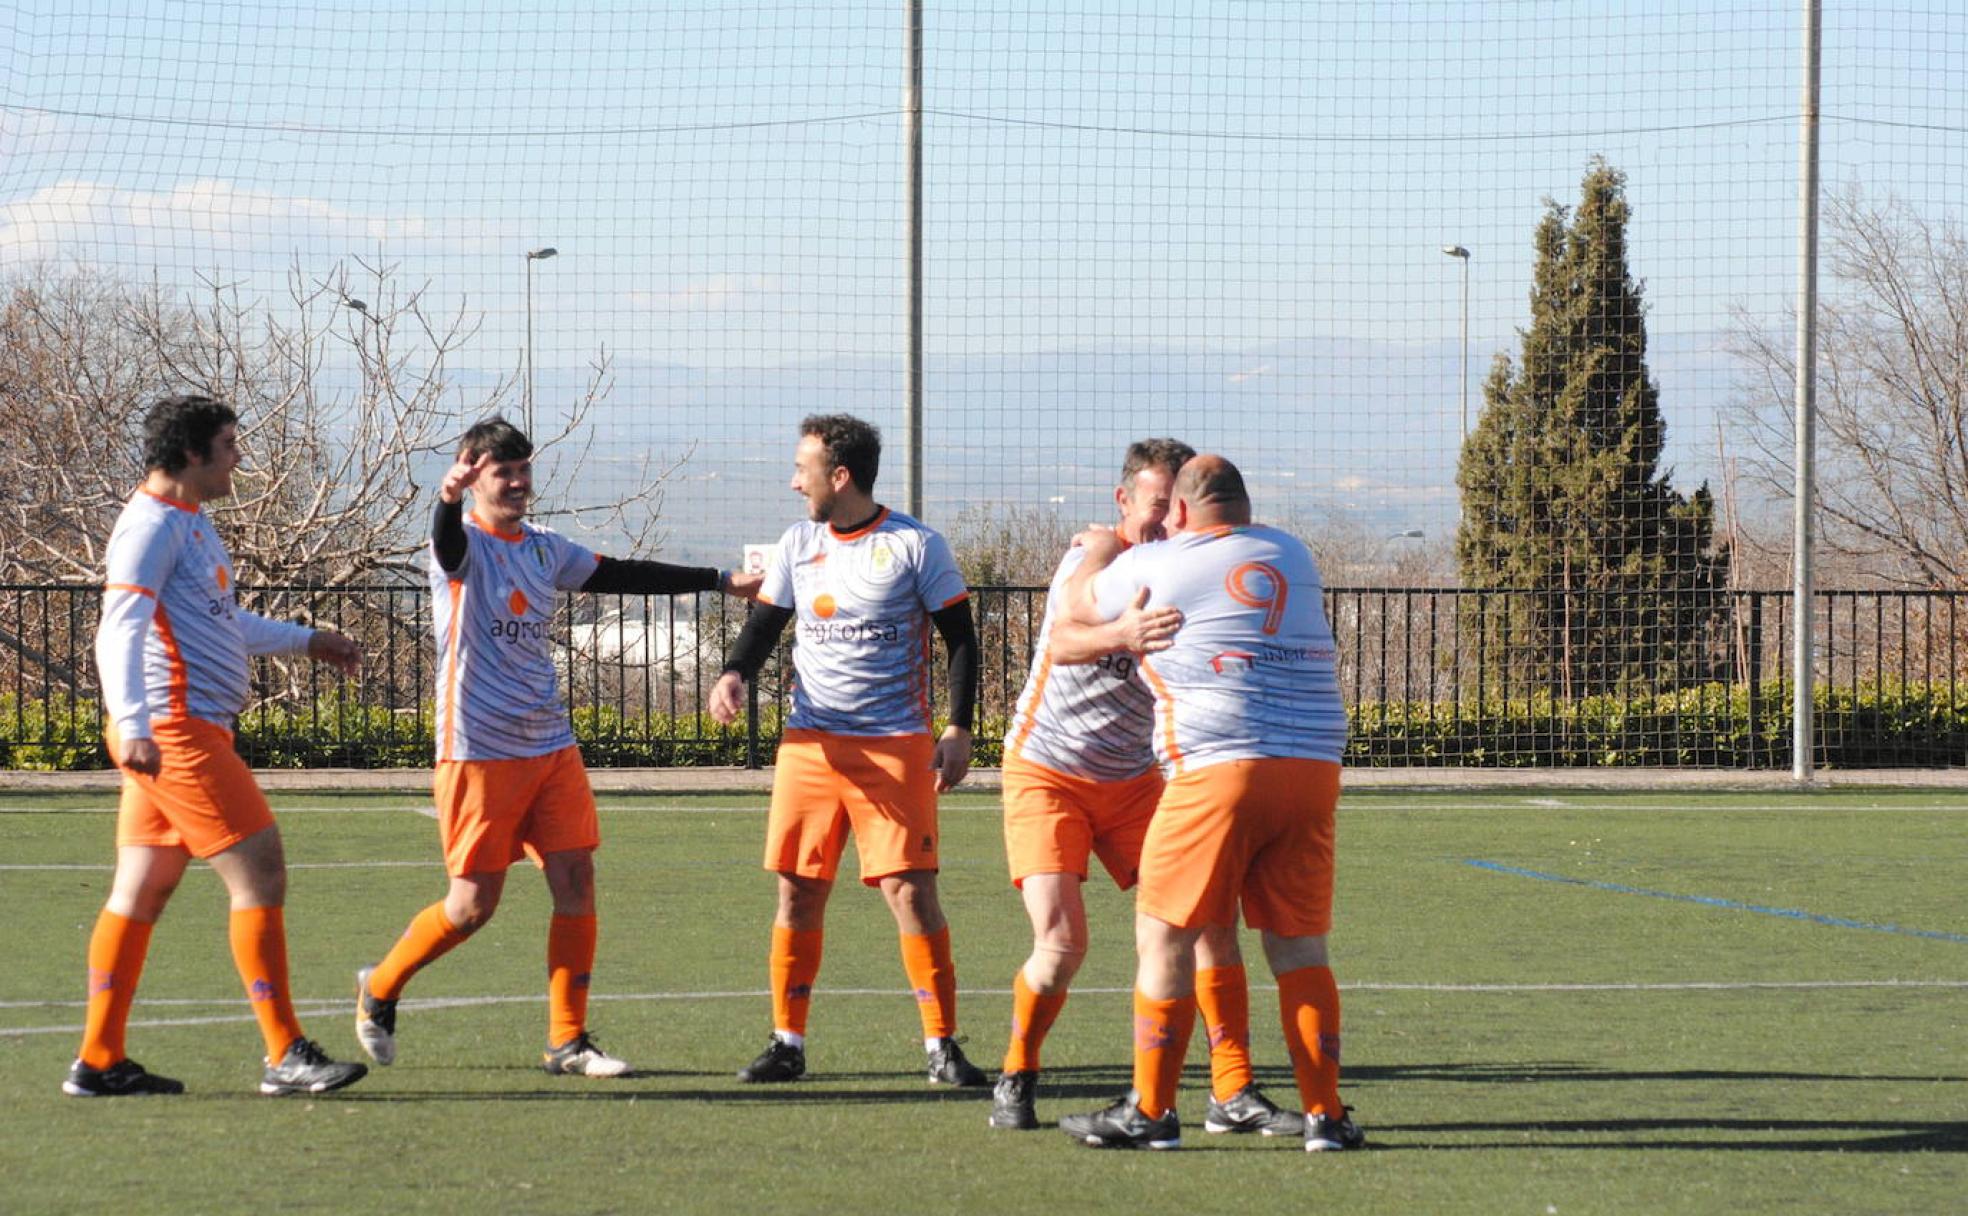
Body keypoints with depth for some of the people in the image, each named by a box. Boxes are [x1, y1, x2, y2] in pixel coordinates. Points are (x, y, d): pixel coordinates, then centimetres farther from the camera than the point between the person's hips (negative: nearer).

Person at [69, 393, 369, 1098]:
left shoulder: (190, 523, 19)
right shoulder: (152, 524, -11)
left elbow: (221, 619, 34)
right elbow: (120, 628, -20)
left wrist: (304, 640, 42)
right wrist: (132, 725, -30)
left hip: (186, 733, 10)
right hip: (178, 731, -10)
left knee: (141, 893, 9)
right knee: (260, 875, -10)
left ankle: (99, 1062, 10)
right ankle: (286, 1057, -8)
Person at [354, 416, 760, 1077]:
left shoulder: (544, 548, 12)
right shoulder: (465, 544, -8)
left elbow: (623, 575, 24)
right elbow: (449, 545, -33)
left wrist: (721, 581, 27)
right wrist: (448, 499, -57)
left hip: (551, 748, 6)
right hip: (479, 750, -6)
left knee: (576, 882, -3)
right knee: (474, 903, -3)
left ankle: (568, 1042, 5)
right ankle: (379, 990, 21)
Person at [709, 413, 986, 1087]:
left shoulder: (915, 545, -3)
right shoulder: (798, 544, 9)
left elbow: (960, 638, 1)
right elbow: (764, 624, 13)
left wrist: (958, 730, -7)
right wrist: (735, 674, -8)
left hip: (895, 746, -4)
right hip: (810, 745, 4)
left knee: (910, 890, -9)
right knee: (798, 891, 3)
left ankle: (943, 1045, -1)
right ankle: (787, 1043, 12)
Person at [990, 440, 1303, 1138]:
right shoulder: (1091, 560, -14)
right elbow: (1061, 642, -34)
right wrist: (1122, 633, -55)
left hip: (1132, 783, 4)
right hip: (1045, 772, -4)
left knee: (1207, 916, -7)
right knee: (1062, 937, -17)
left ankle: (1233, 1095, -1)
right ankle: (1016, 1081, 7)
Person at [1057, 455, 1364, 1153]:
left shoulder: (1154, 566, 2)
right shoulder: (1293, 558, 17)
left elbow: (1081, 600, 20)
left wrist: (1106, 548, 41)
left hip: (1219, 770, -5)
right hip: (1313, 770, 5)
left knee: (1164, 936, 5)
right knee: (1299, 947, 9)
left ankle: (1151, 1110, 6)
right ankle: (1325, 1115, 6)